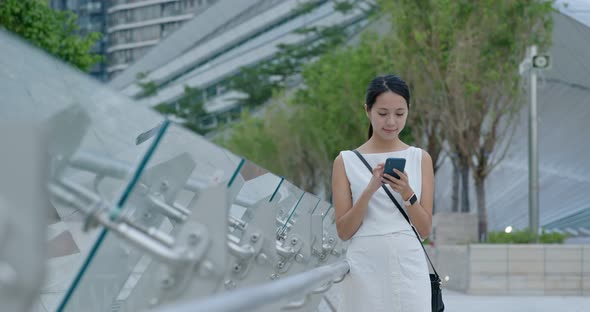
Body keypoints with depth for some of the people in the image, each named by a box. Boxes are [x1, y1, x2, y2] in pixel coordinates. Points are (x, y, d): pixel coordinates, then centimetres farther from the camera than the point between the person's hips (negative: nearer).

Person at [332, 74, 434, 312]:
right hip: (365, 269, -1)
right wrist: (369, 190, -14)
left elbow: (424, 229, 5)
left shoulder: (420, 159, 8)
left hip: (409, 268, 1)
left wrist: (406, 193, -11)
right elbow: (343, 231, 0)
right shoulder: (346, 161, 4)